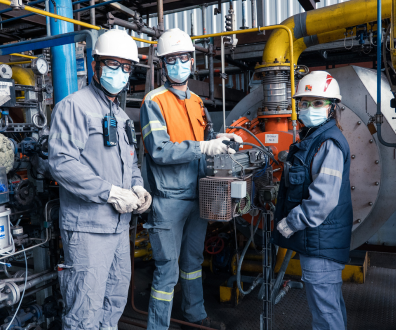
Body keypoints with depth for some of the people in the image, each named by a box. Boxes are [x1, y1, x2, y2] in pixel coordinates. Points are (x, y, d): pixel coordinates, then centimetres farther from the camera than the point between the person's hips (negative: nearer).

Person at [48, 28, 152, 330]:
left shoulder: (121, 115, 18)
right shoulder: (74, 106, -8)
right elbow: (61, 162, -19)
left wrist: (138, 187, 3)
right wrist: (111, 193, -20)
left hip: (120, 224, 9)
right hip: (88, 226, -8)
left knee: (116, 300, 20)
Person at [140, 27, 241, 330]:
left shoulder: (197, 101, 12)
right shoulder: (154, 101, -10)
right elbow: (159, 151, -20)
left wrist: (218, 139, 3)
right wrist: (203, 147, -24)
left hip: (198, 195, 7)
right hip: (169, 199, -7)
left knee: (193, 260, 21)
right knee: (167, 269, 1)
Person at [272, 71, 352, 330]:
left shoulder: (330, 144, -19)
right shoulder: (310, 138, 14)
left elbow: (323, 199, -26)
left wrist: (290, 223, -18)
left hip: (321, 240, -10)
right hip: (314, 240, 10)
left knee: (324, 308, 1)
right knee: (332, 300, 25)